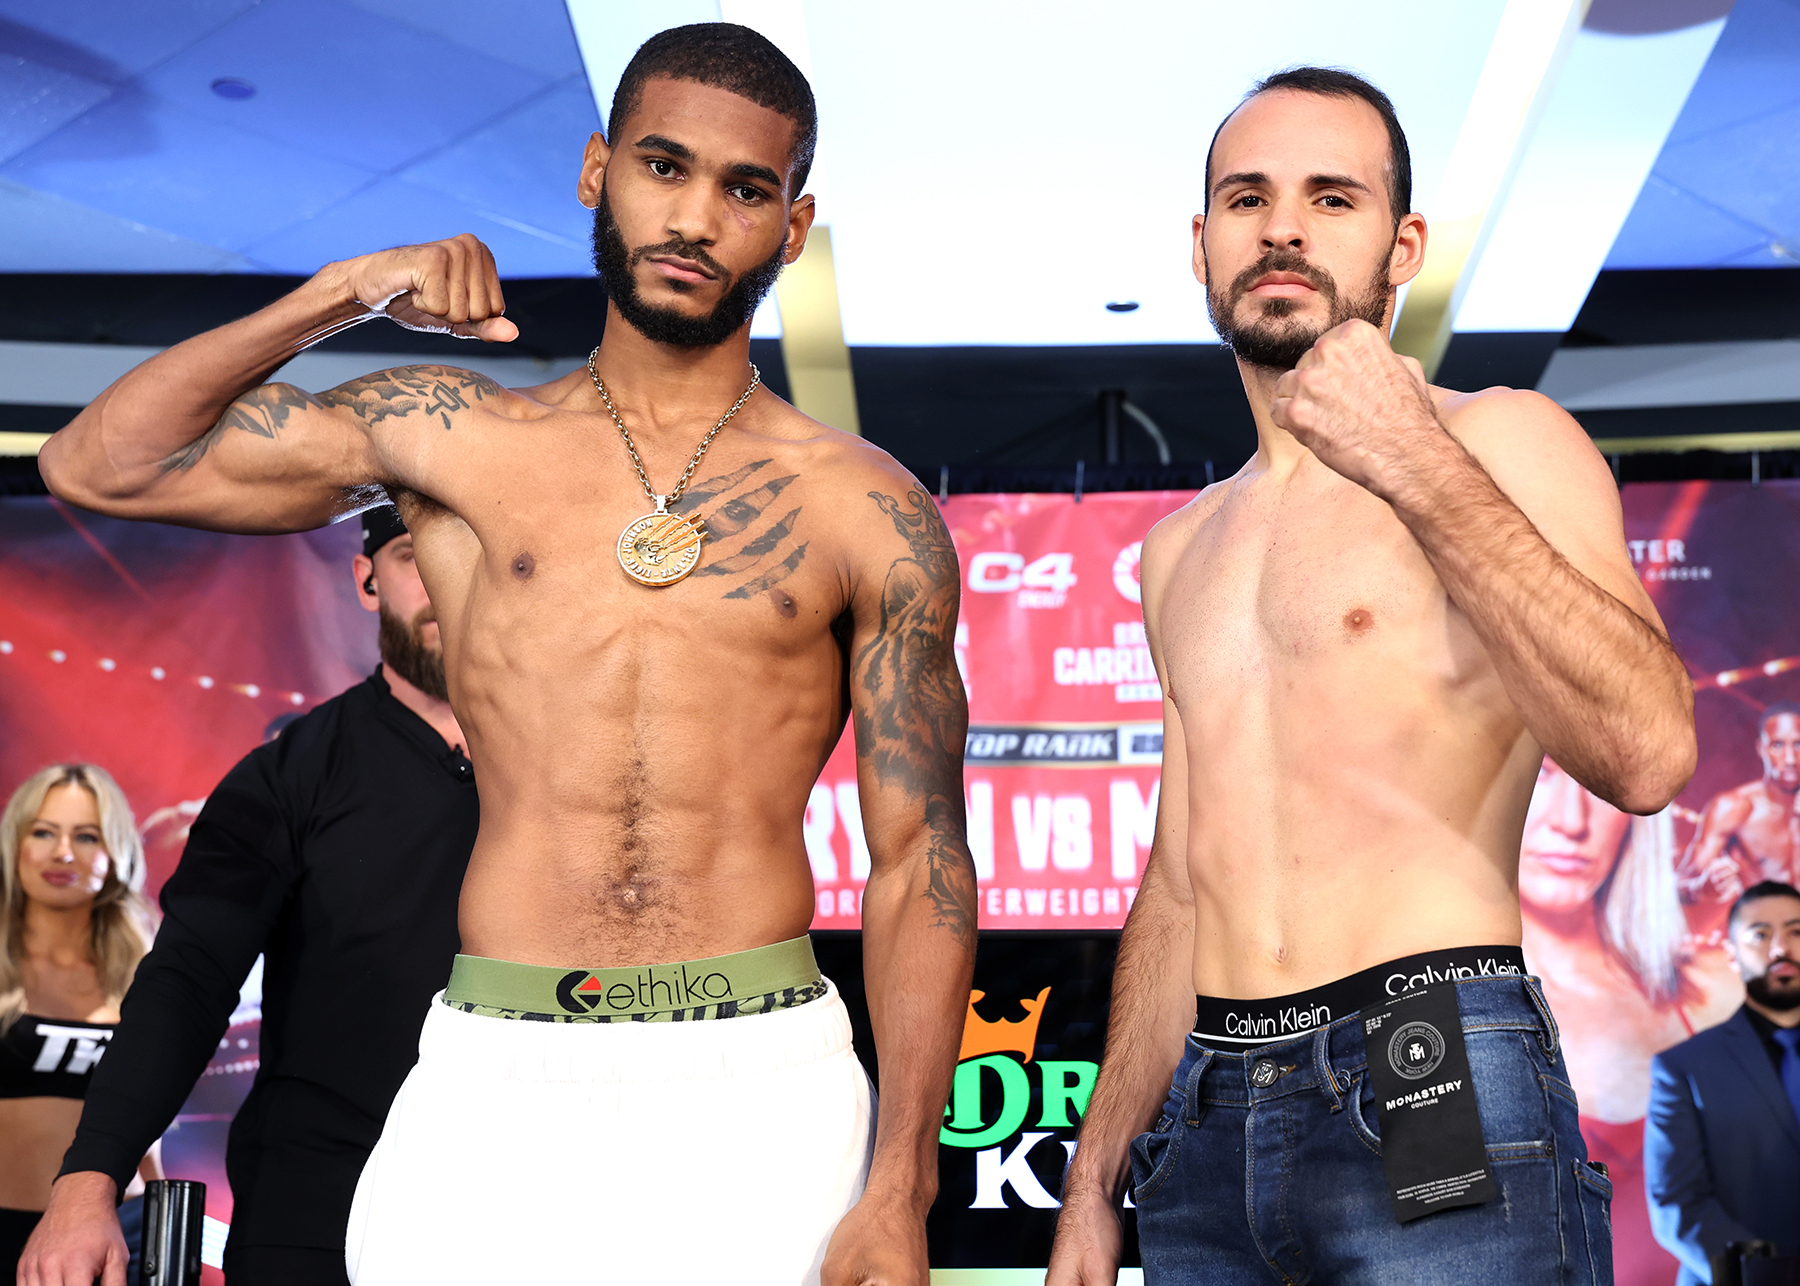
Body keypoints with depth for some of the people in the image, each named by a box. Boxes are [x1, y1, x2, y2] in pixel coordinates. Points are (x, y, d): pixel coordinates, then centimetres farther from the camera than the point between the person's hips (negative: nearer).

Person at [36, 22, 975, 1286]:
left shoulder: (865, 510, 4)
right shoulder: (451, 441, 9)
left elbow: (921, 861, 2)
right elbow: (99, 465, 10)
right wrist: (340, 295, 4)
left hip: (764, 1092, -1)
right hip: (492, 1089, 1)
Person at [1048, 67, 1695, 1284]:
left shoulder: (1500, 440, 0)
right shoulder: (1180, 552, 18)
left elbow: (1648, 752, -15)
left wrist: (1422, 473, -19)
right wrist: (1096, 1180, 17)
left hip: (1439, 1101, -5)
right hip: (1207, 1123, 6)